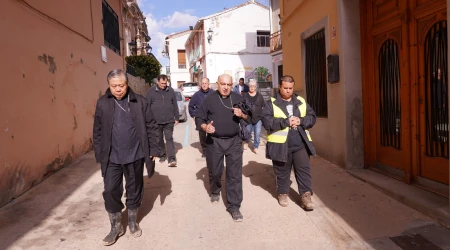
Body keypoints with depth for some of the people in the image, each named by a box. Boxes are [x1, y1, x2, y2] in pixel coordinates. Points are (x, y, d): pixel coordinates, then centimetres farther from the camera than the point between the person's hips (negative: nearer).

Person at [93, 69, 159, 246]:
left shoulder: (140, 102, -3)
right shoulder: (102, 103, 0)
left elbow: (151, 127, 0)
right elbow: (98, 131, 4)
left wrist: (153, 150, -3)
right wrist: (99, 156, 3)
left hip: (135, 156, 0)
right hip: (111, 158, 1)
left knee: (134, 190, 13)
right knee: (111, 191, 4)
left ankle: (132, 222, 35)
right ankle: (116, 227, 24)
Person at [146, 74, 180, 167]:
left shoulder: (170, 90, 3)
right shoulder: (151, 91, -2)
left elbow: (175, 105, 7)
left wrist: (177, 118, 7)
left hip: (169, 120, 0)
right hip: (156, 121, 0)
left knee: (169, 139, -4)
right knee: (159, 139, 12)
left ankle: (172, 159, -6)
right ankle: (162, 155, 28)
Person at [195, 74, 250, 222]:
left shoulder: (238, 98, 4)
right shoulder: (209, 99, -2)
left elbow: (250, 117, 9)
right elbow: (199, 118, 1)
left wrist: (242, 115, -13)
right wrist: (205, 127, -20)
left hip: (234, 141, 1)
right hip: (214, 142, 0)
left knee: (235, 175, -1)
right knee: (214, 172, 15)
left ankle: (234, 206, 9)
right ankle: (215, 192, 44)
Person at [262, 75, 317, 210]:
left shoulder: (301, 101, 9)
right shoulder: (271, 103, -3)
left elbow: (312, 117, 5)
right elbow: (267, 122, -15)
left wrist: (300, 121, -15)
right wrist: (286, 122, -20)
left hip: (300, 143, 3)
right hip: (280, 144, -2)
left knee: (304, 169, 2)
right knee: (282, 171, 11)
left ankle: (305, 196, 10)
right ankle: (283, 193, 29)